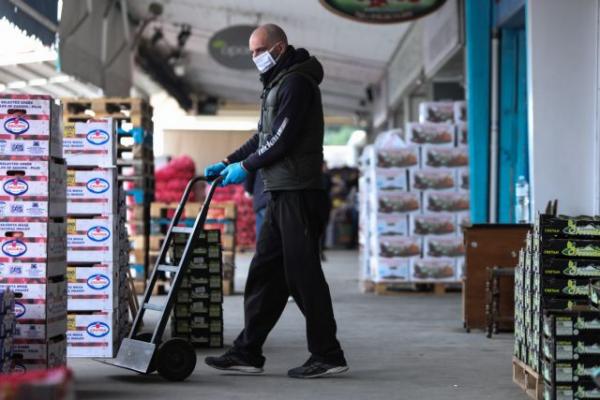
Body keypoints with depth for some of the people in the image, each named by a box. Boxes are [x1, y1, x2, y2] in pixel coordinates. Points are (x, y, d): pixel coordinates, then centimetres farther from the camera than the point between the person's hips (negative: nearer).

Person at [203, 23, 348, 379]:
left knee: (303, 273, -8)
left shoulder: (296, 83, -11)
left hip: (298, 192, -10)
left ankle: (328, 356, -2)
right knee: (264, 272, 9)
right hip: (283, 192, 10)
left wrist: (245, 166, -7)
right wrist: (228, 162, 17)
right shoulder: (279, 84, 22)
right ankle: (247, 353, 13)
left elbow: (283, 139, -17)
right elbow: (265, 137, 25)